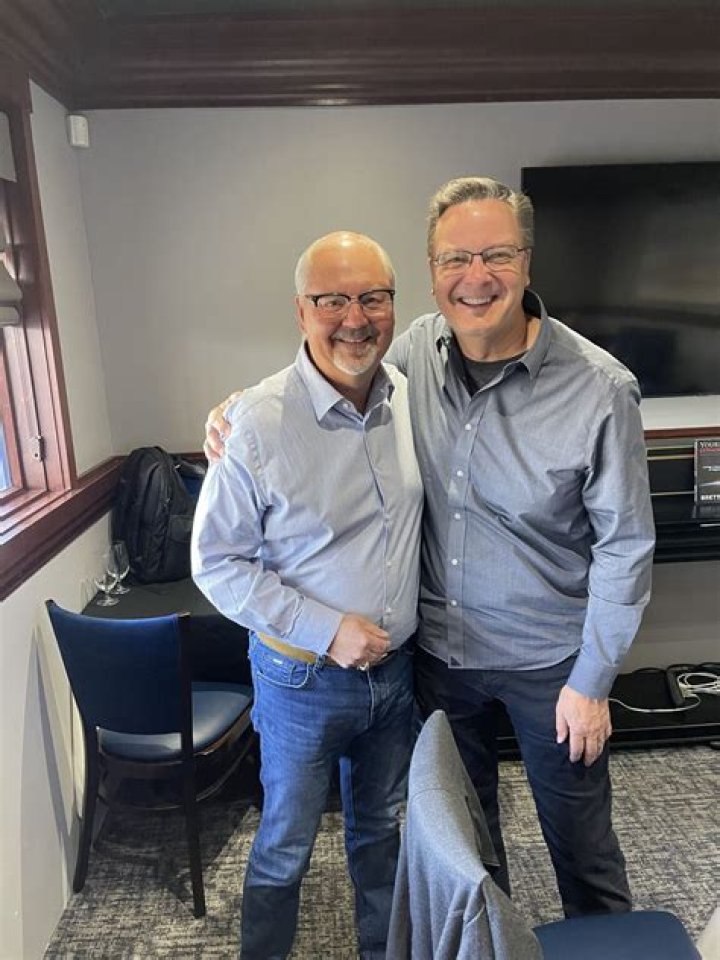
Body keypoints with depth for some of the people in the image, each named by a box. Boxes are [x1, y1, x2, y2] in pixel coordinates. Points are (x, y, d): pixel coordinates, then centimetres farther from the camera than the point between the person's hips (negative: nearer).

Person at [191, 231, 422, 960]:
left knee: (380, 825, 26)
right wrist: (327, 630, -20)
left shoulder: (408, 395, -6)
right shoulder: (260, 423, -22)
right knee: (285, 846, 18)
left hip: (395, 667, 5)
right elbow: (216, 564, -14)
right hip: (303, 676, -4)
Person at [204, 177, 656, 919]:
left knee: (577, 831, 20)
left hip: (548, 658, -3)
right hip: (440, 645, 4)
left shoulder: (600, 389, -21)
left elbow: (624, 545, -13)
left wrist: (592, 682, -9)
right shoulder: (416, 350, -9)